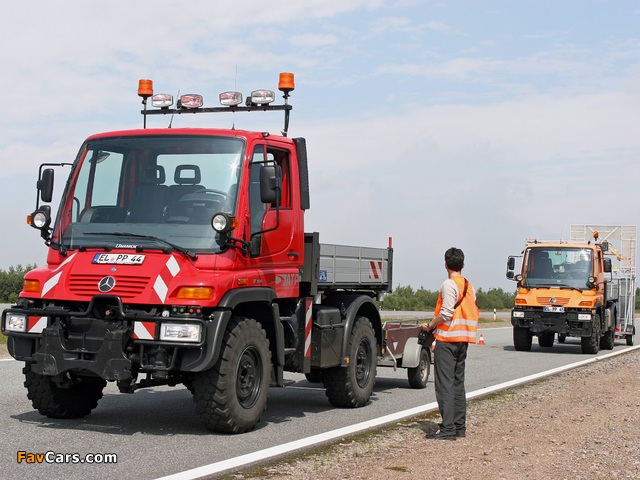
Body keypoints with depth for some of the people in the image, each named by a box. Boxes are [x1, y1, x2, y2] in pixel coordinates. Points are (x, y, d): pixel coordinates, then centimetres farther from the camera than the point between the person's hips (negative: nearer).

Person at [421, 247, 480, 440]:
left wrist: (430, 325, -7)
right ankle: (460, 426, 16)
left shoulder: (449, 284, -11)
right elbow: (475, 313, 13)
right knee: (458, 383, 14)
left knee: (445, 384, -8)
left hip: (447, 339, -8)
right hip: (463, 339, 8)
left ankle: (448, 428, -12)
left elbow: (446, 313, -19)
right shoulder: (469, 286, 13)